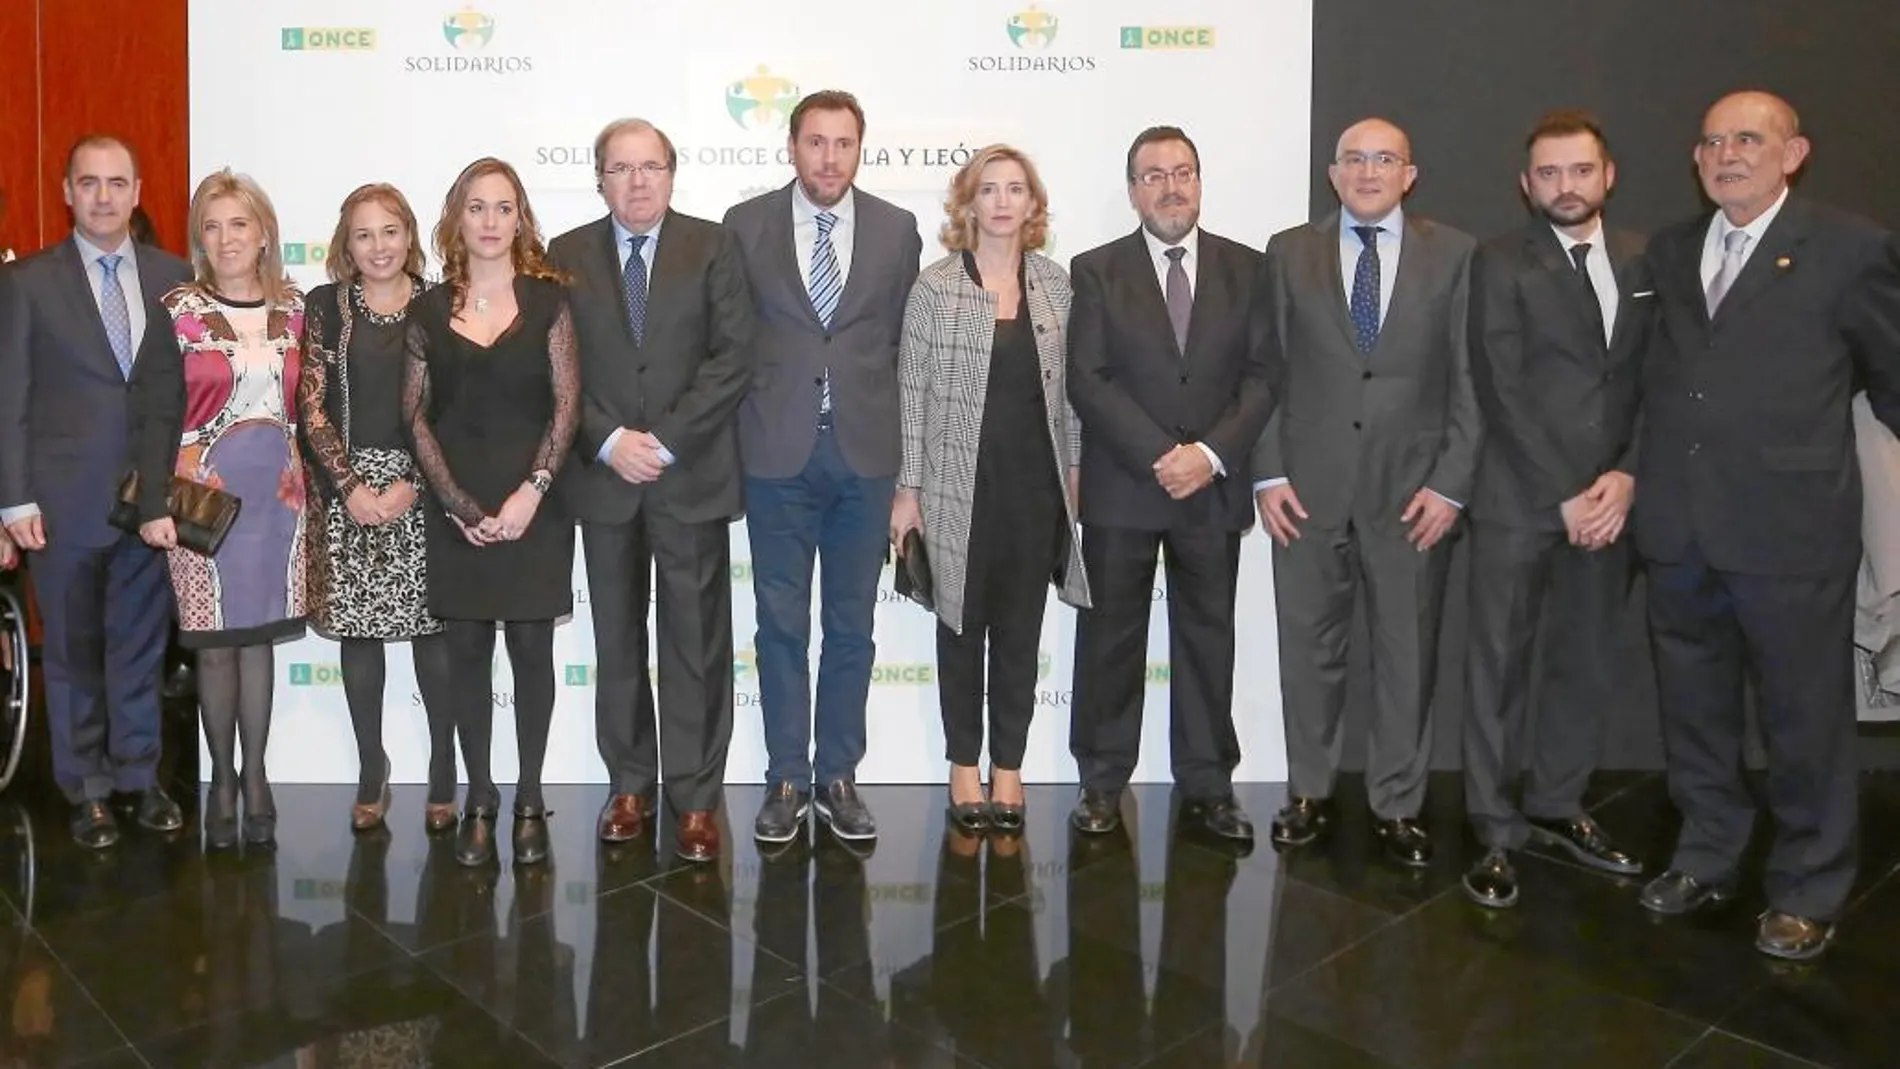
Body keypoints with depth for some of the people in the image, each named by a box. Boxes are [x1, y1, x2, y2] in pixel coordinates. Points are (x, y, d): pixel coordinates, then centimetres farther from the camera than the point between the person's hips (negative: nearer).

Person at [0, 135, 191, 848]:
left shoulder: (173, 276, 4)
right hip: (65, 500, -1)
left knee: (141, 645, 11)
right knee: (72, 652, 9)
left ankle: (140, 777, 26)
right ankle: (87, 792, 22)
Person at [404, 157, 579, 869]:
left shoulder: (547, 301, 3)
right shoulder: (429, 310, 7)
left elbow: (567, 404, -2)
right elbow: (415, 415, 5)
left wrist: (532, 491, -13)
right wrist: (457, 502, -7)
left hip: (534, 503, -1)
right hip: (456, 508, 2)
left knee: (531, 648, 3)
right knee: (467, 652, 5)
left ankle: (529, 801, 13)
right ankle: (479, 801, 16)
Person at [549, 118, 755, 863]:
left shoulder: (713, 246, 2)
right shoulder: (567, 256, 8)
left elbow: (732, 356, -6)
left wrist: (665, 441, -13)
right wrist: (610, 441, -12)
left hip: (692, 475, -2)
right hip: (604, 475, 2)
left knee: (695, 644, 2)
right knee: (618, 641, 11)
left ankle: (695, 800, 12)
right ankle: (629, 785, 24)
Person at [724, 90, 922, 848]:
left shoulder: (897, 229, 5)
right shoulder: (746, 224, 2)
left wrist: (905, 445, 5)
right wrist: (735, 435, 2)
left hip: (865, 451, 1)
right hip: (778, 451, -1)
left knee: (852, 624, 8)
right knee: (781, 623, 6)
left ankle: (838, 777, 21)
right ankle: (787, 779, 18)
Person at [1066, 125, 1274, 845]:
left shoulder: (1247, 269, 7)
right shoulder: (1096, 272, 2)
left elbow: (1264, 374, 1)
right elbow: (1087, 381, -6)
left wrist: (1211, 453, -13)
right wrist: (1160, 456, -15)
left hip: (1214, 488, 2)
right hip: (1121, 489, -1)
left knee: (1207, 639, 9)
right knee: (1110, 639, 6)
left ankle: (1206, 784, 20)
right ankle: (1102, 781, 19)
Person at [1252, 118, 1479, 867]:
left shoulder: (1453, 255, 4)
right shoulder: (1289, 252, 6)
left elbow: (1469, 378, 2)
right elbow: (1267, 370, 4)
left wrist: (1451, 482, -5)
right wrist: (1268, 472, -3)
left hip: (1413, 489, 0)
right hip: (1309, 487, 1)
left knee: (1408, 652, 7)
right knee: (1308, 646, 9)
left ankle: (1398, 805, 22)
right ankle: (1308, 790, 26)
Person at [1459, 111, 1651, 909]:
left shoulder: (1644, 261, 11)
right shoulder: (1500, 262, -3)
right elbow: (1502, 393, -10)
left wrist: (1627, 474, -6)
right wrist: (1563, 496, -13)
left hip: (1610, 500, 4)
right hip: (1518, 501, -4)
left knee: (1587, 664, 12)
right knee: (1499, 667, 1)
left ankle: (1557, 808, 28)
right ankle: (1495, 833, 10)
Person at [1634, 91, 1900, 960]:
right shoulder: (1668, 252, 11)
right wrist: (1632, 473, 7)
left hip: (1789, 528, -4)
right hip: (1677, 529, 5)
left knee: (1806, 719, 7)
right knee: (1692, 710, 16)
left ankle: (1807, 893, 25)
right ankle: (1707, 858, 34)